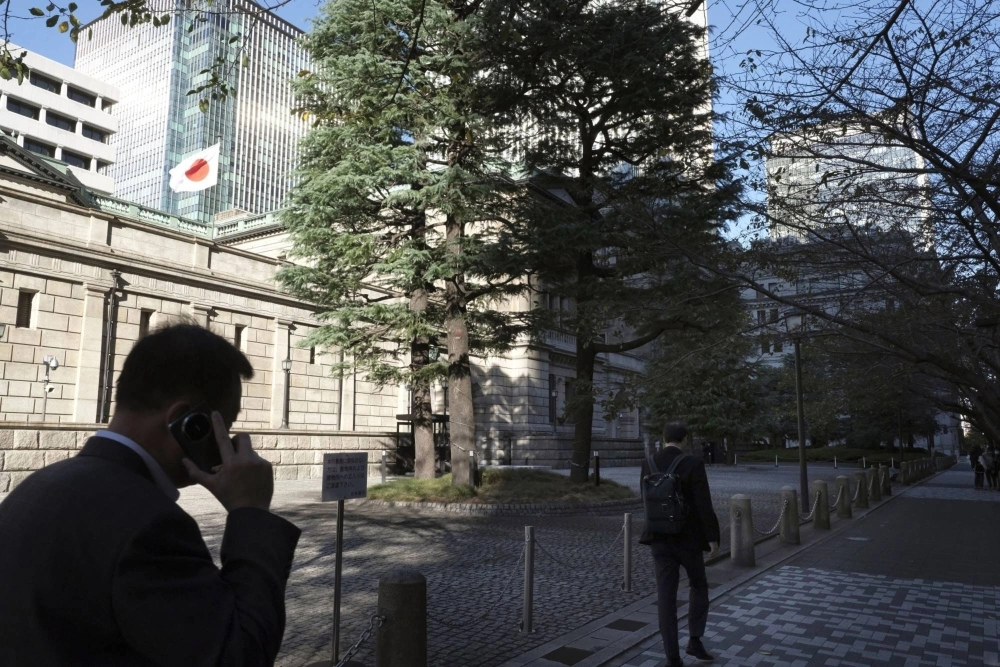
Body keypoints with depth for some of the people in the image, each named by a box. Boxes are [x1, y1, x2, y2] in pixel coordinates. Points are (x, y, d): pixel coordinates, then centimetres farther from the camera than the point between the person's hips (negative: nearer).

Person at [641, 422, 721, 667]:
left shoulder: (648, 464, 0)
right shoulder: (693, 464, -14)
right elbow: (704, 505, -16)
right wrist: (713, 538, -7)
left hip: (660, 538, 3)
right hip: (687, 538, -3)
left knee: (666, 596, 5)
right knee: (699, 586, 22)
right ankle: (695, 640, 16)